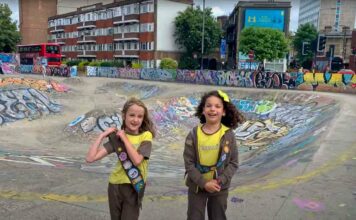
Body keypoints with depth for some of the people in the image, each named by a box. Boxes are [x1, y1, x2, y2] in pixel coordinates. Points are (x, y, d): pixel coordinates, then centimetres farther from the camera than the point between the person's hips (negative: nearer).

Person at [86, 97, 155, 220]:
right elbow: (90, 158, -13)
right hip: (115, 186, 2)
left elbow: (136, 160, -23)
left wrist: (125, 139, -16)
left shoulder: (146, 136, -9)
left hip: (134, 187, -2)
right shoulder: (117, 137, -6)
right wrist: (102, 135, -12)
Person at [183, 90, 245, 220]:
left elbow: (233, 163, -7)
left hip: (220, 187, 1)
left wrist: (220, 181, -17)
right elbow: (189, 163, -11)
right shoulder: (194, 135, -13)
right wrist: (204, 183, -18)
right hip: (197, 186, 0)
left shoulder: (228, 135, -11)